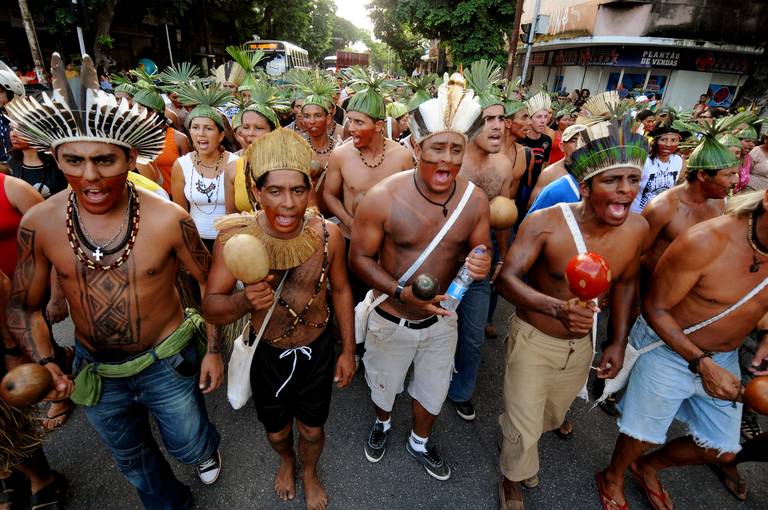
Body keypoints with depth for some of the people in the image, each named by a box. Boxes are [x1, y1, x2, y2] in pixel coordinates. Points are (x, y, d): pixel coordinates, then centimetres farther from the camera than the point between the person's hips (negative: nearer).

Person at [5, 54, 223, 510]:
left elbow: (210, 282, -9)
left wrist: (213, 350, -7)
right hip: (95, 371, 3)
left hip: (168, 363, -3)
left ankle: (207, 448, 59)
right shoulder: (39, 224, -14)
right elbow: (24, 305, 1)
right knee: (133, 460, 26)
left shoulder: (168, 219, -23)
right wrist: (44, 363, -14)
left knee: (190, 446, 21)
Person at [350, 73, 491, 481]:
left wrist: (481, 263, -25)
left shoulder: (475, 200, -14)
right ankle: (382, 423, 64)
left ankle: (420, 443, 59)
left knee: (433, 392, 26)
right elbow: (359, 257, -15)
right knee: (383, 386, 26)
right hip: (391, 320, -2)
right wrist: (403, 292, -29)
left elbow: (481, 250, 0)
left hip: (442, 319, 3)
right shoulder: (383, 197, -23)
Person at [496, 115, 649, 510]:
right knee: (524, 429, 10)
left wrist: (618, 342, 3)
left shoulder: (637, 228, -12)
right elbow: (506, 278, -33)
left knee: (552, 416, 30)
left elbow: (625, 282, 4)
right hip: (533, 340, -5)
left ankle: (514, 435, 65)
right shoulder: (545, 223, -28)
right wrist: (558, 307, -50)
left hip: (582, 344, 6)